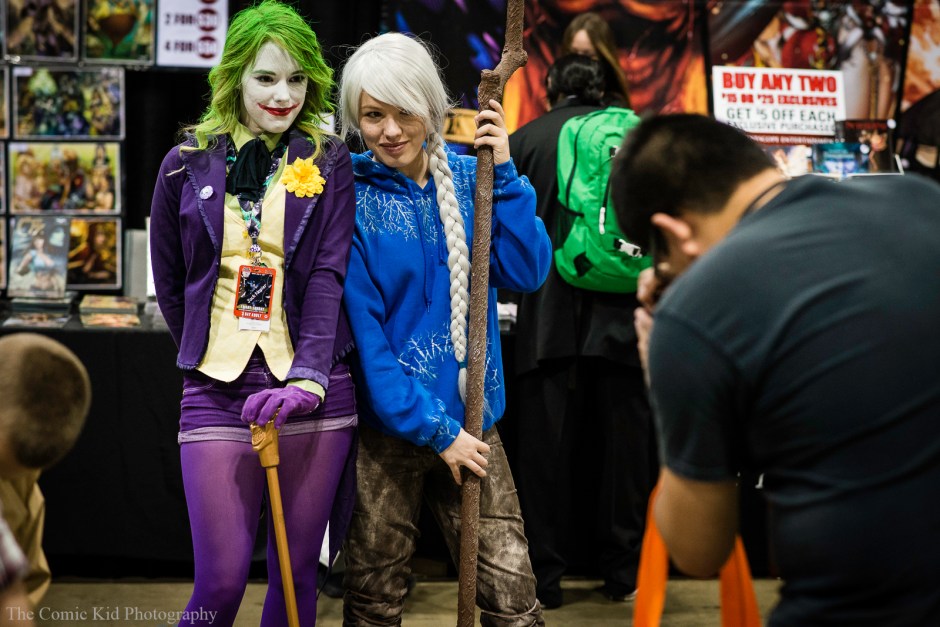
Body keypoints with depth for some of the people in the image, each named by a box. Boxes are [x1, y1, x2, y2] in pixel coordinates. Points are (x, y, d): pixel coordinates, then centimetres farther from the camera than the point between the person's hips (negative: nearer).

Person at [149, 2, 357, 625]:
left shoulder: (329, 166, 3)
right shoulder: (187, 165, 6)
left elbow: (329, 276, -7)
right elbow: (170, 284, 16)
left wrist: (308, 380, -19)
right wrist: (206, 356, 11)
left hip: (315, 395, 0)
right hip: (217, 393, 0)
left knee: (297, 575, 7)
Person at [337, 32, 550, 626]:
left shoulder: (468, 177, 4)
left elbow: (527, 272, -3)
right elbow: (360, 329, -11)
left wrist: (504, 172, -11)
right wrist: (434, 431, -13)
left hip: (471, 417, 3)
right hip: (388, 424, -2)